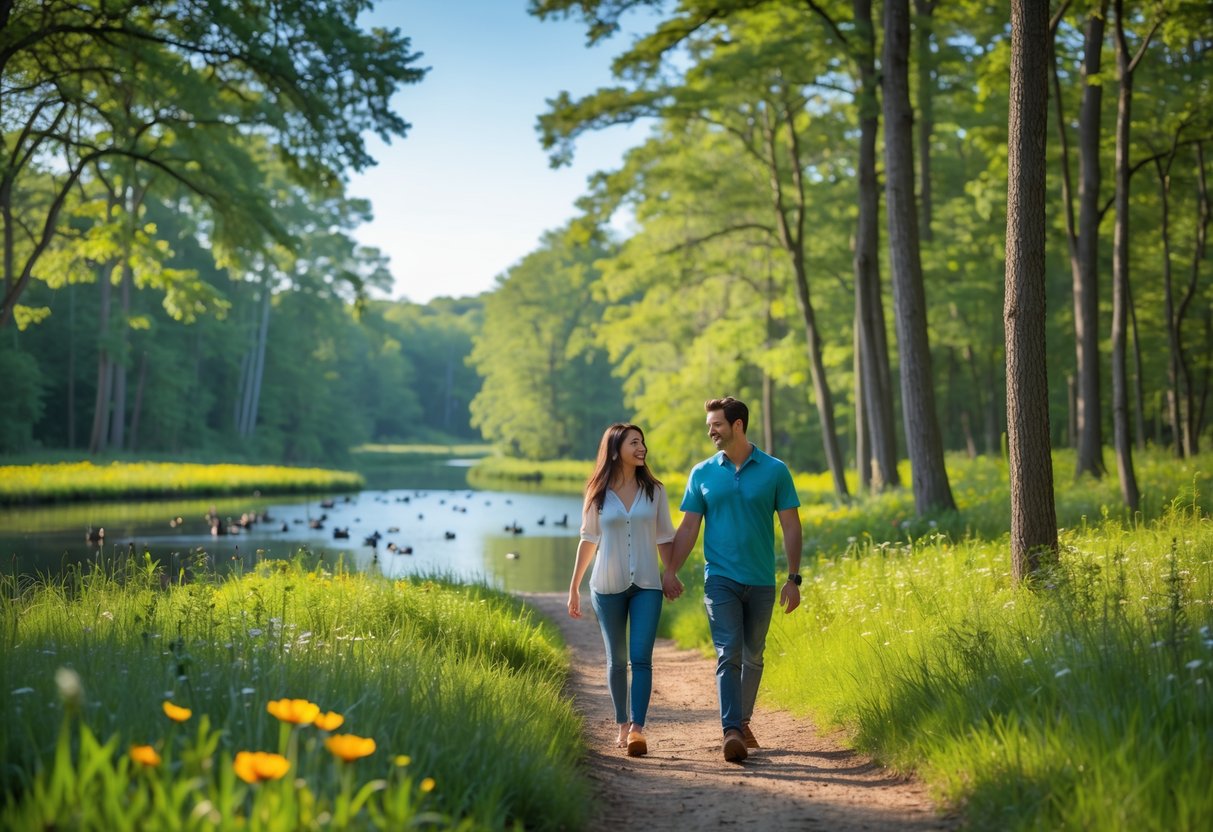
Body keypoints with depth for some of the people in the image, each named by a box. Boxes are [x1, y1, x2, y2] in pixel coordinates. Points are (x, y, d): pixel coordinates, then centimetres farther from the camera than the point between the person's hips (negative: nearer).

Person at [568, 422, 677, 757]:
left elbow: (664, 538, 8)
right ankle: (622, 724, 21)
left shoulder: (654, 490, 4)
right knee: (616, 660, 8)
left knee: (641, 658, -11)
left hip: (647, 586, 0)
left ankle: (637, 729, -16)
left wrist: (673, 575, -2)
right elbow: (588, 540, 10)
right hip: (608, 587, 0)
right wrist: (574, 586, 11)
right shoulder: (598, 493, 3)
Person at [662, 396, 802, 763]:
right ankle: (731, 731, -18)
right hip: (720, 578, -1)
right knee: (729, 654, -12)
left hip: (761, 581, 1)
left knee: (752, 657, 12)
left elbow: (791, 527, 1)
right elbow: (688, 527, 5)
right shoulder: (702, 473, 4)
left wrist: (793, 578, -4)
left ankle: (743, 720, 28)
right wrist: (670, 570, -5)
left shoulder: (774, 471, 1)